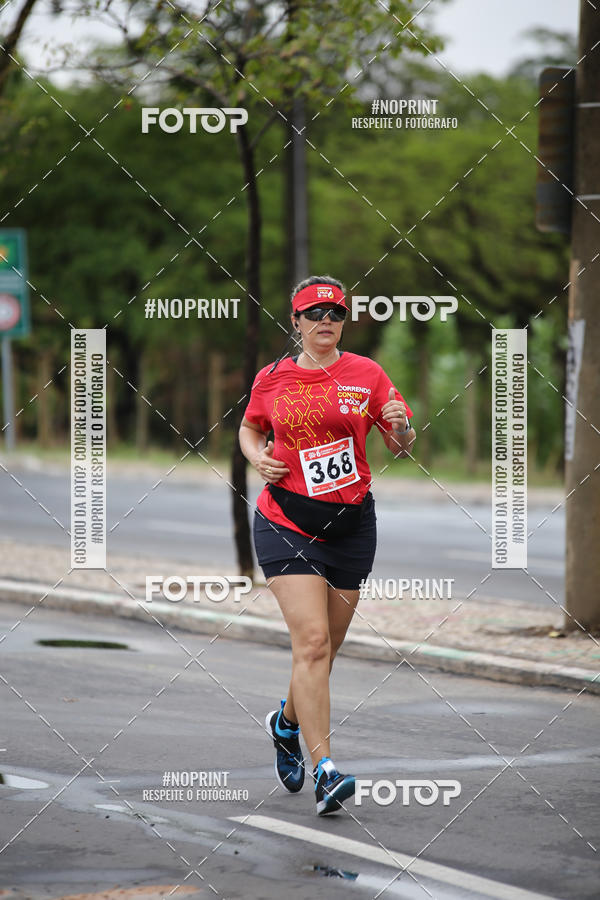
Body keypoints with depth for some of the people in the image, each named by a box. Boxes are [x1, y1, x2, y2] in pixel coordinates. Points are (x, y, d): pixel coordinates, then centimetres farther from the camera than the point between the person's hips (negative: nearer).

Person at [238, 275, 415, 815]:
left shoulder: (367, 375, 2)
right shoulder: (272, 379, 3)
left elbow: (402, 447, 6)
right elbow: (250, 429, 20)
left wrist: (400, 427, -16)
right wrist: (259, 458, 0)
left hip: (351, 524, 2)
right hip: (287, 522, -2)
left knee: (324, 648, 11)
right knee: (312, 640, -16)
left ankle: (288, 722, 42)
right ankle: (324, 770, -17)